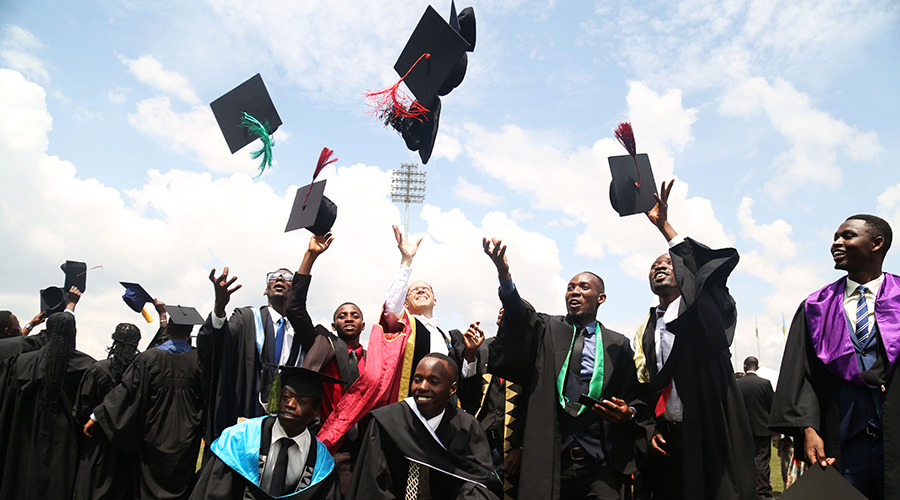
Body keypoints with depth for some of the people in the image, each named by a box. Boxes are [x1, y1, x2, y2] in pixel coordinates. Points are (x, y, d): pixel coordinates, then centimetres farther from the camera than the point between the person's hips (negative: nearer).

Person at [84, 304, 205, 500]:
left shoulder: (149, 357, -9)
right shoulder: (199, 359, -7)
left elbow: (126, 389, -8)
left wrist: (97, 416, 0)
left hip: (154, 436, 0)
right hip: (185, 438, 0)